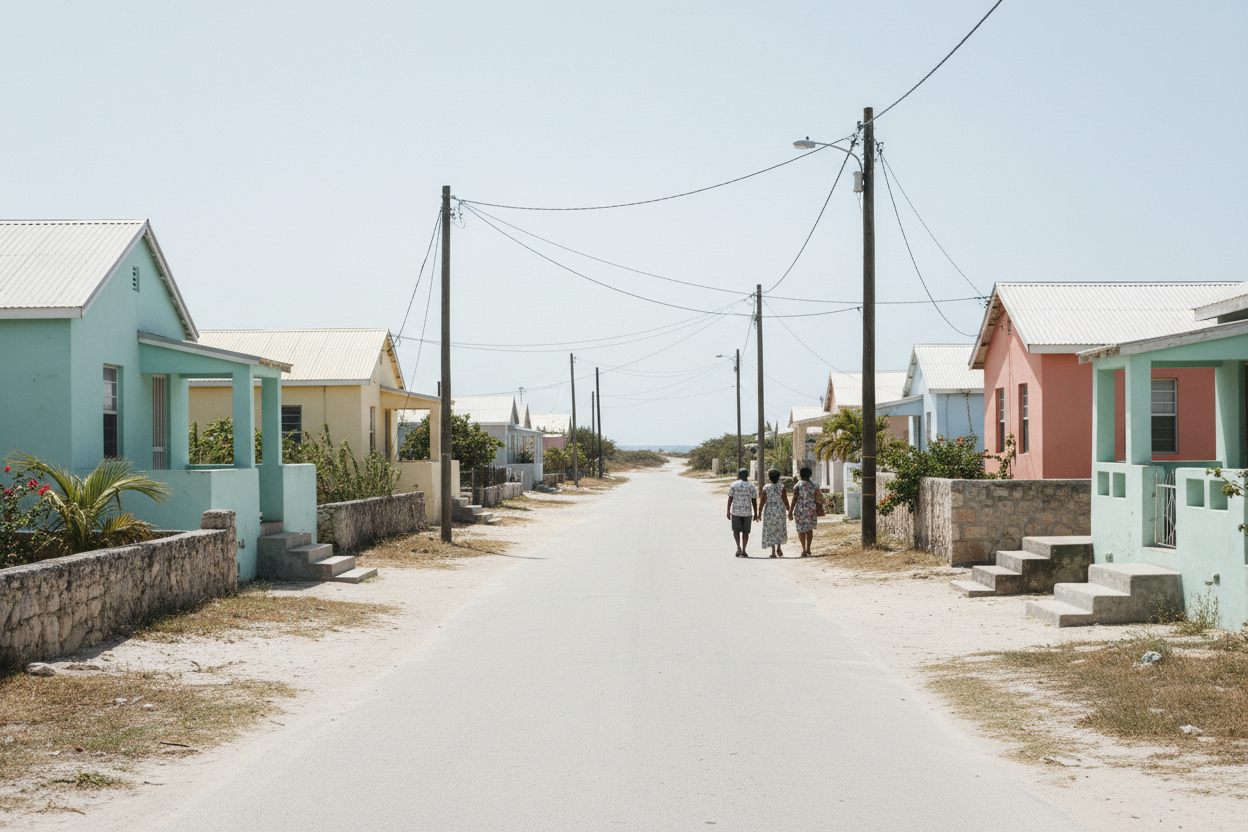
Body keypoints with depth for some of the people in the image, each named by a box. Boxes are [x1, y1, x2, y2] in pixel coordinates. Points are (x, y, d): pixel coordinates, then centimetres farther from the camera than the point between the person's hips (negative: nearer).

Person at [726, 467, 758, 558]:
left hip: (736, 511, 0)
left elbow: (730, 499, -5)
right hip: (747, 512, 0)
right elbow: (754, 501, -1)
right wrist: (755, 514, 4)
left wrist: (728, 511, -1)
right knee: (745, 531, 11)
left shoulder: (733, 485, -1)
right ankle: (743, 551, 10)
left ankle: (738, 547, -8)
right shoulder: (752, 486, 1)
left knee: (736, 530, 13)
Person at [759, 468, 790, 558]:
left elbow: (763, 501, -9)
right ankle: (778, 548, 14)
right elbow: (785, 500, -9)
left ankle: (773, 552, 4)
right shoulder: (782, 487, -7)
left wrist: (759, 512, -3)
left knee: (770, 530, 7)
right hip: (780, 509, 1)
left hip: (769, 510, -1)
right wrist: (788, 510, 1)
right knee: (780, 529, 21)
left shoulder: (766, 488, -8)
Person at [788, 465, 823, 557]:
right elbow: (817, 501, 0)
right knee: (810, 529, 21)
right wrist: (817, 513, 10)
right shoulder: (814, 486, -1)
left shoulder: (797, 486, -9)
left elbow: (794, 500, -13)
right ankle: (808, 549, 26)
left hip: (800, 511, -3)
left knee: (801, 530, 9)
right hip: (811, 510, 3)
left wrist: (791, 512, -9)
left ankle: (804, 550, -3)